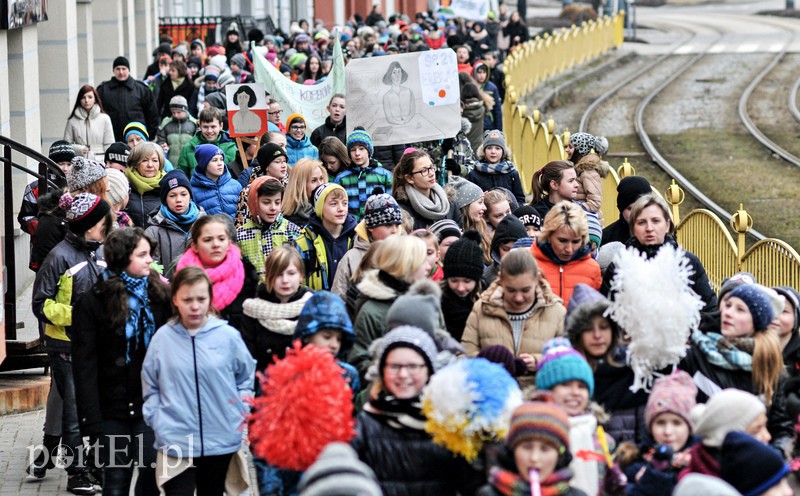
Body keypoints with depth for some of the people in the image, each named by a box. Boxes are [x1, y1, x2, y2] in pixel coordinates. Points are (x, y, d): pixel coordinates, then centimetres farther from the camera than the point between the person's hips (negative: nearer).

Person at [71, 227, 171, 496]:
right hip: (113, 406, -1)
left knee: (153, 473, 0)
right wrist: (91, 418, -12)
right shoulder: (91, 303, -4)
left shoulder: (160, 294, 2)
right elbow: (85, 365, -6)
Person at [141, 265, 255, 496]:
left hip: (222, 440, 1)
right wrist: (157, 420, -2)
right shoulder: (162, 338, -4)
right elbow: (150, 386, 7)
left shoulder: (228, 336, -5)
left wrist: (242, 409, 1)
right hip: (176, 442, -1)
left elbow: (247, 375, 10)